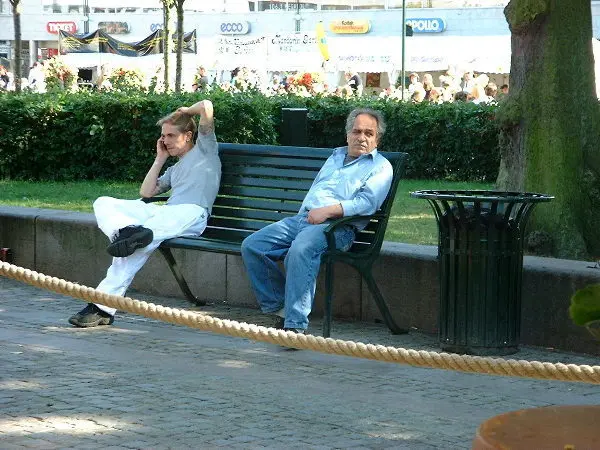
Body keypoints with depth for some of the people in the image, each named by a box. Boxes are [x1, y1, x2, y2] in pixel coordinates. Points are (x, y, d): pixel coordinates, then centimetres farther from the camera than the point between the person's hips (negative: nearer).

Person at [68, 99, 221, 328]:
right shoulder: (174, 169, 39)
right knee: (103, 203, -13)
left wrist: (185, 111, 25)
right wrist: (160, 158, 31)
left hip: (192, 214, -7)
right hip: (163, 212, 8)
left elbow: (206, 106, 6)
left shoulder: (204, 147, 19)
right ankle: (128, 230, -44)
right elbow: (146, 193, 29)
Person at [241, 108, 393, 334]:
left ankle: (296, 325, -39)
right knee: (251, 246, -12)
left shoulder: (380, 167, 8)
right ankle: (278, 307, -5)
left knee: (301, 249, -39)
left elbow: (368, 202, -9)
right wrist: (305, 215, 16)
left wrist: (328, 211, -17)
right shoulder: (336, 156, 30)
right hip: (302, 219, 7)